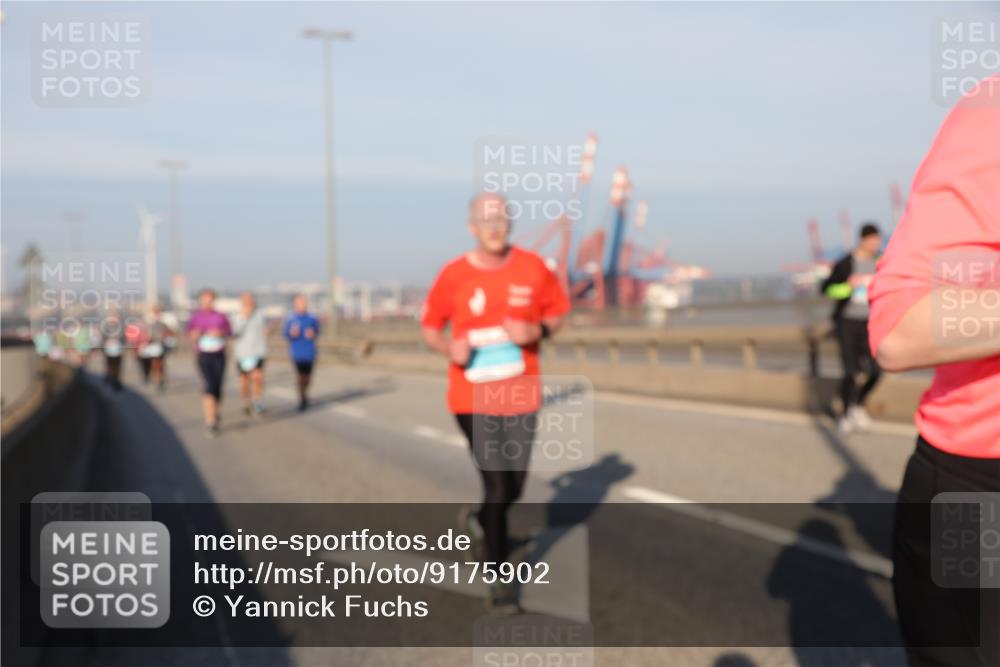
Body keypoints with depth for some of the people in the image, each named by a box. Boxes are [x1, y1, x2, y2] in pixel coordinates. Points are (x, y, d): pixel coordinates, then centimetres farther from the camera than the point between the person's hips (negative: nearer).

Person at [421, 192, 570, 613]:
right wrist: (448, 347, -19)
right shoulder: (454, 275, -6)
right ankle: (500, 583, 8)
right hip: (473, 399, -3)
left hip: (521, 396, 3)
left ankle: (479, 522, 47)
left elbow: (558, 312, 9)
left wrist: (536, 330, -13)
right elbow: (430, 328, 3)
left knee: (514, 487, 12)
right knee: (496, 487, -7)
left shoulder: (532, 268, -2)